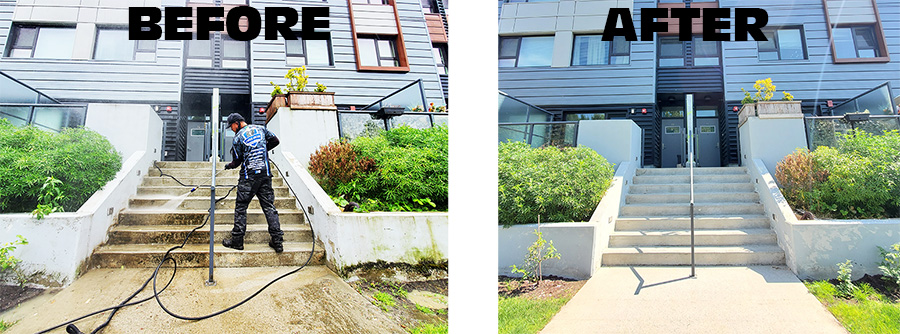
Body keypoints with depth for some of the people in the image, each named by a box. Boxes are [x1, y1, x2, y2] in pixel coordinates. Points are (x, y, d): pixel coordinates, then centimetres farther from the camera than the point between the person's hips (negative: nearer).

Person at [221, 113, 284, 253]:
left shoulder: (238, 137, -3)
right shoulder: (260, 129, 9)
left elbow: (237, 161, 1)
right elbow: (275, 141, 14)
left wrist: (228, 166, 22)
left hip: (249, 176, -4)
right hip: (265, 174, 5)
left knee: (241, 207, 6)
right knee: (269, 206, 5)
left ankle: (237, 240, 9)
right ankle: (277, 240, 1)